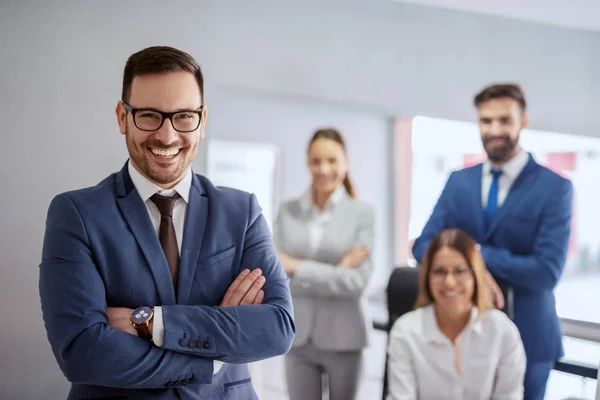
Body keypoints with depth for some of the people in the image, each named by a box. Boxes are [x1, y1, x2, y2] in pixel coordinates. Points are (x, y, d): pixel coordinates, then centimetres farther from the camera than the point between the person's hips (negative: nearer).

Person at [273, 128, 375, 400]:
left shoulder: (363, 212, -3)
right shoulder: (287, 212, 2)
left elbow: (357, 280, -11)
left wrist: (296, 268, -14)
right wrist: (335, 274, -14)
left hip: (342, 337, -1)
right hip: (297, 337, 1)